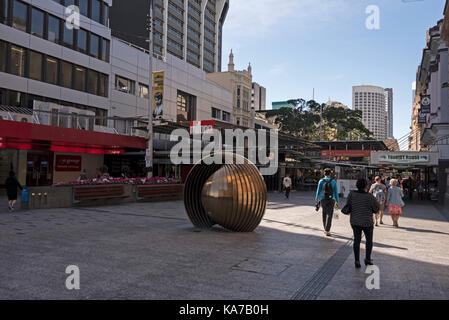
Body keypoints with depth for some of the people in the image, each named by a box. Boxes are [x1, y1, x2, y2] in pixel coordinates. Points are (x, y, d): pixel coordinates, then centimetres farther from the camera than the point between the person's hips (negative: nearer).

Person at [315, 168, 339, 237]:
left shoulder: (321, 181, -3)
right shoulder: (333, 181, -1)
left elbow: (318, 191, -4)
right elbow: (336, 192, -1)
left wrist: (317, 200, 3)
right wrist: (337, 201, 4)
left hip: (323, 200, 1)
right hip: (331, 200, -1)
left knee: (324, 214, 16)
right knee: (329, 215, -1)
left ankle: (326, 229, 26)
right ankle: (327, 230, -14)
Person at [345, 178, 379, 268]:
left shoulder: (352, 194, -10)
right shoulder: (370, 197, -16)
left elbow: (348, 207, -3)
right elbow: (376, 209, -4)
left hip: (355, 221, 3)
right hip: (367, 222, -2)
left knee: (357, 240, 13)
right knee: (369, 240, 19)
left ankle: (357, 261, 11)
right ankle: (367, 259, 24)